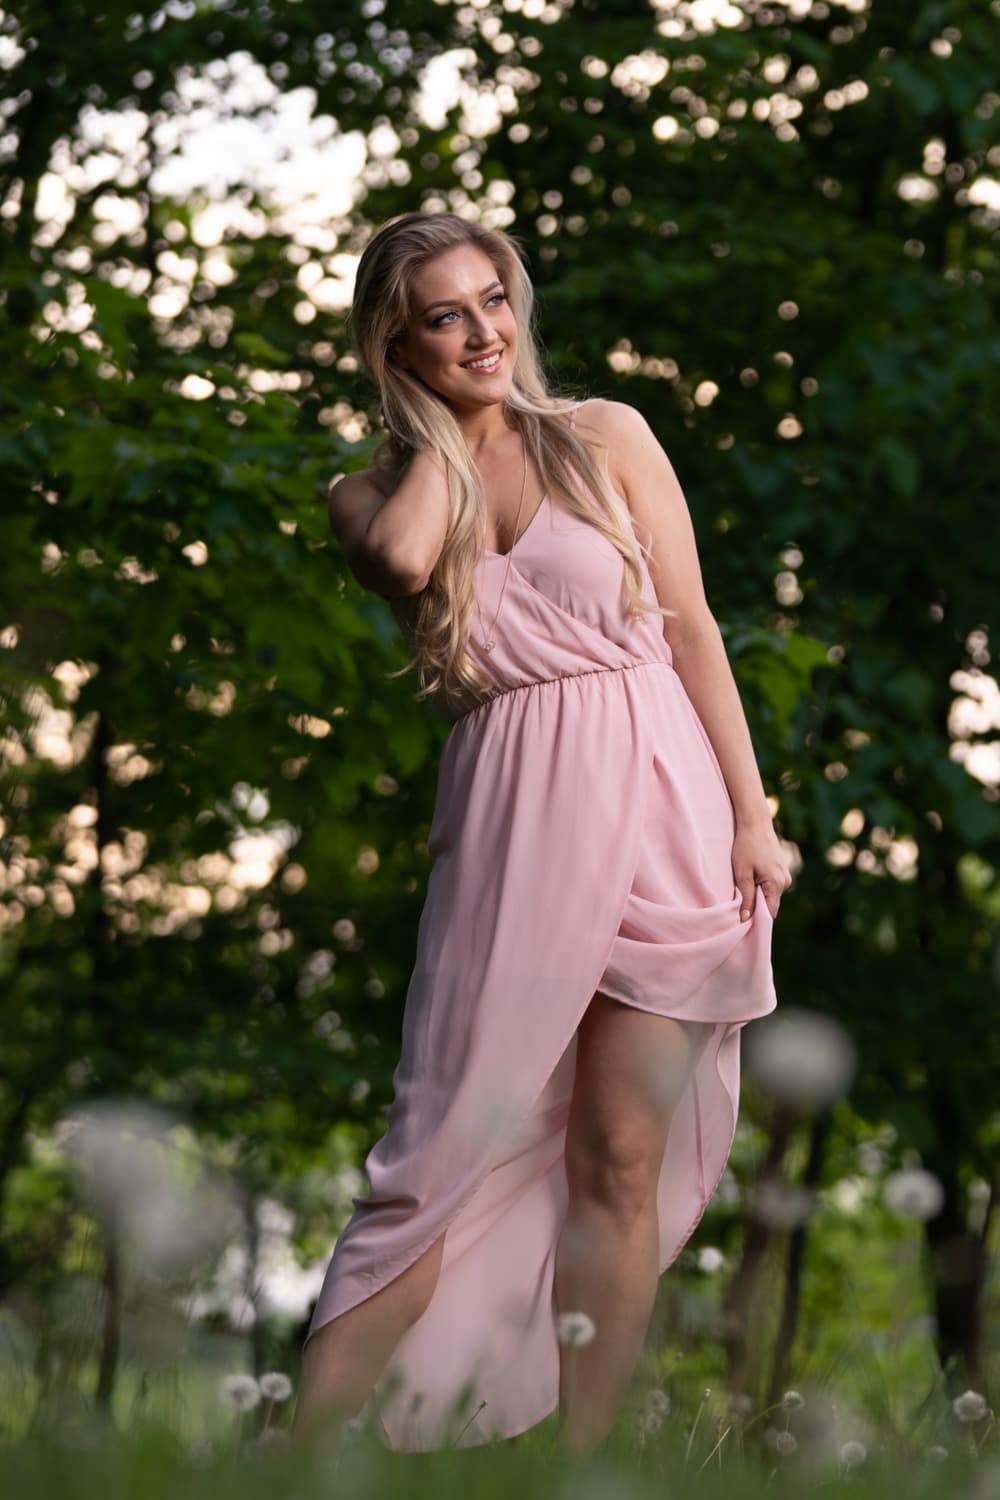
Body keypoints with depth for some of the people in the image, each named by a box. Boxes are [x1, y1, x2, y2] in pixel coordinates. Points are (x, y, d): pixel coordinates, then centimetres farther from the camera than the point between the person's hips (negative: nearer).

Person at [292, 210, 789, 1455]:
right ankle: (301, 1453, -2)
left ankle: (583, 1459, 5)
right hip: (505, 824, 0)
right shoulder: (373, 495, 9)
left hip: (654, 802, 0)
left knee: (621, 1163, 0)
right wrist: (439, 430, 0)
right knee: (447, 1144, -6)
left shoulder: (604, 436, 7)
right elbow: (405, 560, -17)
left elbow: (692, 627, 4)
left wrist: (751, 812, -2)